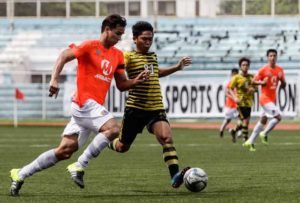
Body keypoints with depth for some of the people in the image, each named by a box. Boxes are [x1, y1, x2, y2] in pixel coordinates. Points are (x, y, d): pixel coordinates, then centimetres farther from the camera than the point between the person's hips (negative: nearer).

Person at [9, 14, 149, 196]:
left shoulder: (117, 55, 16)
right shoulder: (90, 46, -6)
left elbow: (122, 84, 20)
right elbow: (64, 56, -9)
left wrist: (136, 80, 1)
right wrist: (54, 79, -21)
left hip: (94, 106, 8)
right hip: (85, 102, -8)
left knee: (65, 150, 6)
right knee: (113, 128, -26)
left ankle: (21, 174, 13)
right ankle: (79, 167, -20)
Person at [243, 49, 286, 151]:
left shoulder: (280, 70, 6)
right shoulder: (263, 70, -10)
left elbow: (283, 86, 11)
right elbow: (253, 82, -5)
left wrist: (281, 79, -10)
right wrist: (262, 82, -23)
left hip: (273, 98, 7)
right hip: (265, 98, -7)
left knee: (263, 120, 11)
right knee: (278, 116, -19)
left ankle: (250, 142, 19)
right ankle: (264, 134, -1)